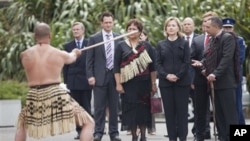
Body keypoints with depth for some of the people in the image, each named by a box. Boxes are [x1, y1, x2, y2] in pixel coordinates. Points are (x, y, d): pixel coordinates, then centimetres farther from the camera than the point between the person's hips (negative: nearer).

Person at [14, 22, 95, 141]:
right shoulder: (59, 54, 4)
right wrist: (75, 52, 53)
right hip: (56, 96, -3)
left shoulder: (25, 55, 8)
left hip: (34, 98, 3)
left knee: (22, 124, 32)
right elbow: (71, 58, 28)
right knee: (89, 123, 4)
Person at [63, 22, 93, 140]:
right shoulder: (68, 46, 9)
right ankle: (79, 131, 6)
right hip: (73, 81, 2)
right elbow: (65, 65, 8)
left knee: (86, 107, 0)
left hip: (86, 81, -2)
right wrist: (66, 81, 2)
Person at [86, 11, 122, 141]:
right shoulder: (94, 38, 1)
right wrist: (90, 76, -8)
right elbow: (89, 59, 0)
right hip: (100, 76, -2)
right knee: (99, 107, -1)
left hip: (114, 76, 2)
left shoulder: (119, 38, 7)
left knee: (114, 106, 6)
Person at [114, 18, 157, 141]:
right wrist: (118, 84, -7)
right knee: (131, 109, -2)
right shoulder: (121, 46, 4)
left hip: (144, 83, 1)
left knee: (143, 109, 1)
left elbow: (152, 67, 6)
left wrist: (153, 84, 1)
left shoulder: (146, 46, 6)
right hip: (128, 83, -1)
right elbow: (116, 67, 1)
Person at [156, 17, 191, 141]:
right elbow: (158, 63, 5)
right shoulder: (161, 44, 12)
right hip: (165, 82, 2)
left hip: (182, 82, -2)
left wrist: (177, 76, -13)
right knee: (169, 111, 1)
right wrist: (166, 75, -11)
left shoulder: (184, 43, 6)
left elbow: (187, 62, -1)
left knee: (182, 110, -2)